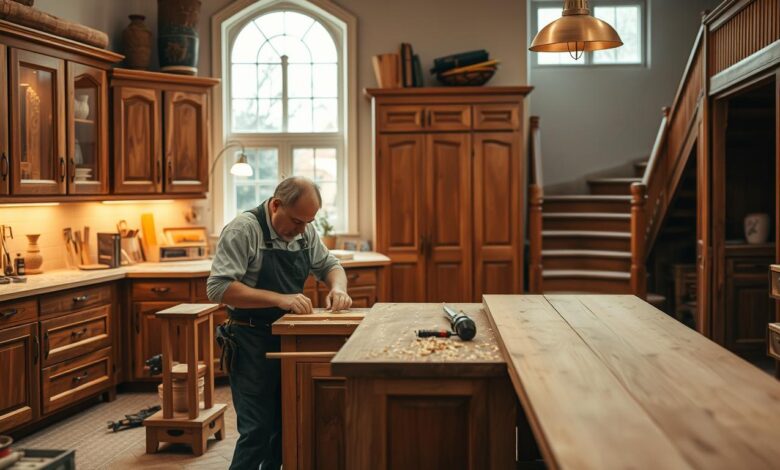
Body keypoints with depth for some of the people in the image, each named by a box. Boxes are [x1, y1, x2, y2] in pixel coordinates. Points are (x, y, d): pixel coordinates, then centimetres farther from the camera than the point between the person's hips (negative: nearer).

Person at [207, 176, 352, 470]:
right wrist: (279, 298, -30)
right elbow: (218, 288, -24)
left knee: (286, 426, 13)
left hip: (289, 339, 7)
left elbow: (329, 265, 16)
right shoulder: (243, 230, -16)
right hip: (251, 343, -7)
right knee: (258, 430, -6)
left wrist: (337, 288, -8)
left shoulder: (304, 231, 5)